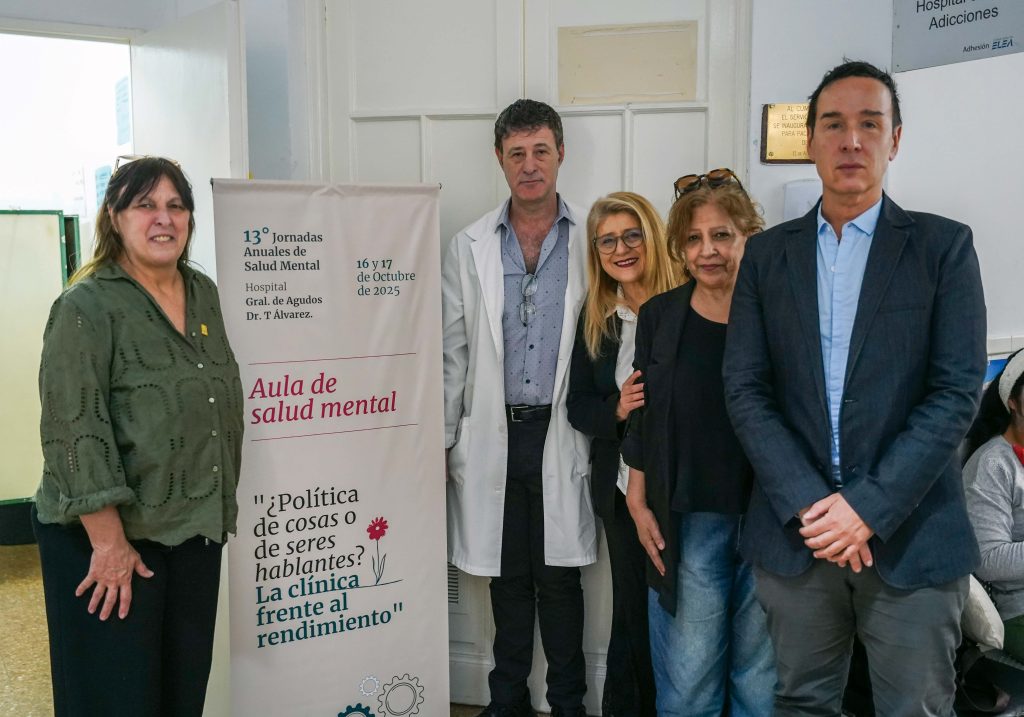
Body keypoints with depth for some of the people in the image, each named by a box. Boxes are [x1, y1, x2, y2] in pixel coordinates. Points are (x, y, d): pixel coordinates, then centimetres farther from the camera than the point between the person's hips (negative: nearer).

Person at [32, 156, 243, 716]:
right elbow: (74, 429, -17)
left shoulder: (204, 295, 8)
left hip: (197, 530, 6)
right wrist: (108, 543, -20)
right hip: (109, 536, -6)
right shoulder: (87, 306, -11)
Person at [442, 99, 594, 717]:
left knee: (559, 577, 6)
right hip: (494, 434, 2)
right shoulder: (469, 248, 5)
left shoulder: (590, 242, 1)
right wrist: (443, 440, 5)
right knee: (507, 576, 13)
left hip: (562, 435, -1)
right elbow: (452, 351, 6)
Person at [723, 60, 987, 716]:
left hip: (912, 536, -1)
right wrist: (808, 503, -10)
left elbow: (958, 391, -6)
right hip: (794, 535, 2)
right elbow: (745, 389, 1)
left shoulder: (944, 245, 1)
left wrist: (869, 505, -14)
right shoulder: (768, 253, 7)